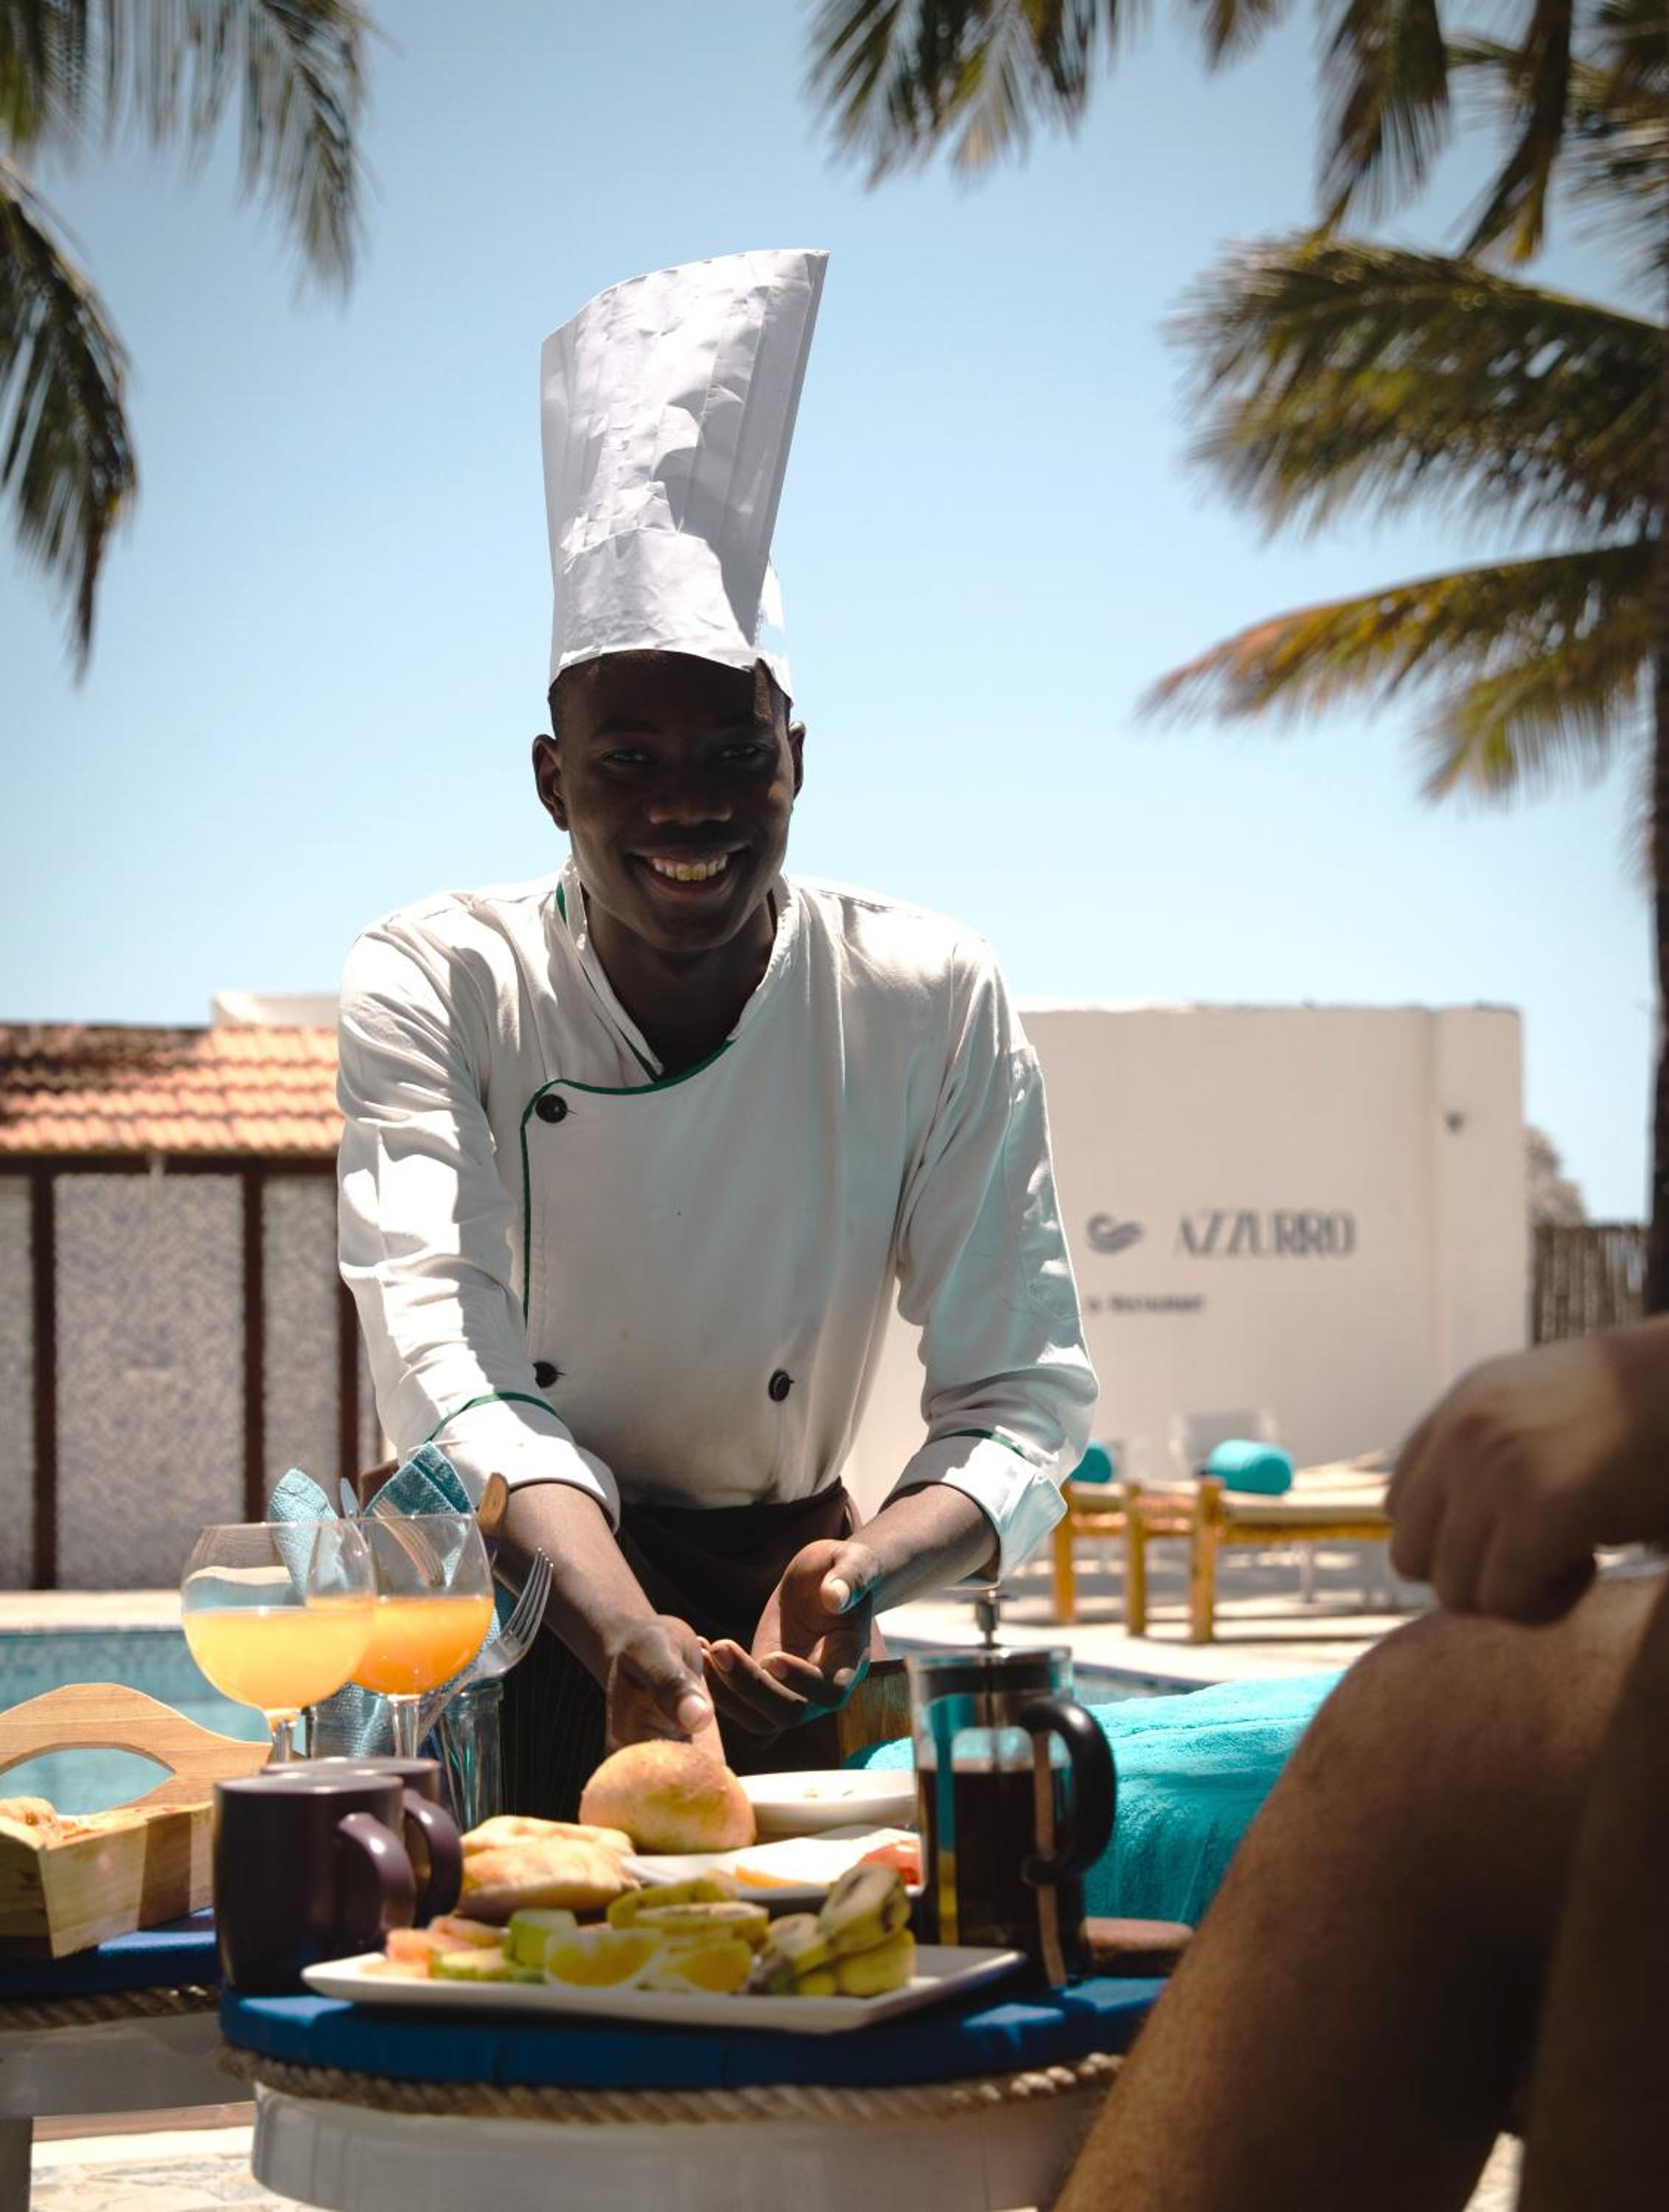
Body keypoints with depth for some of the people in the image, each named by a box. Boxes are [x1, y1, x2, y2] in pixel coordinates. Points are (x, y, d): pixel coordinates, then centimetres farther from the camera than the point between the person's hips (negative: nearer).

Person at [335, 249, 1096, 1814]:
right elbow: (450, 1359, -25)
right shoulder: (432, 986, -11)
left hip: (772, 1587, 1)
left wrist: (865, 1569, -32)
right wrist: (634, 1641, -43)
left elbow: (1020, 1400, -9)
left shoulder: (933, 1006, -8)